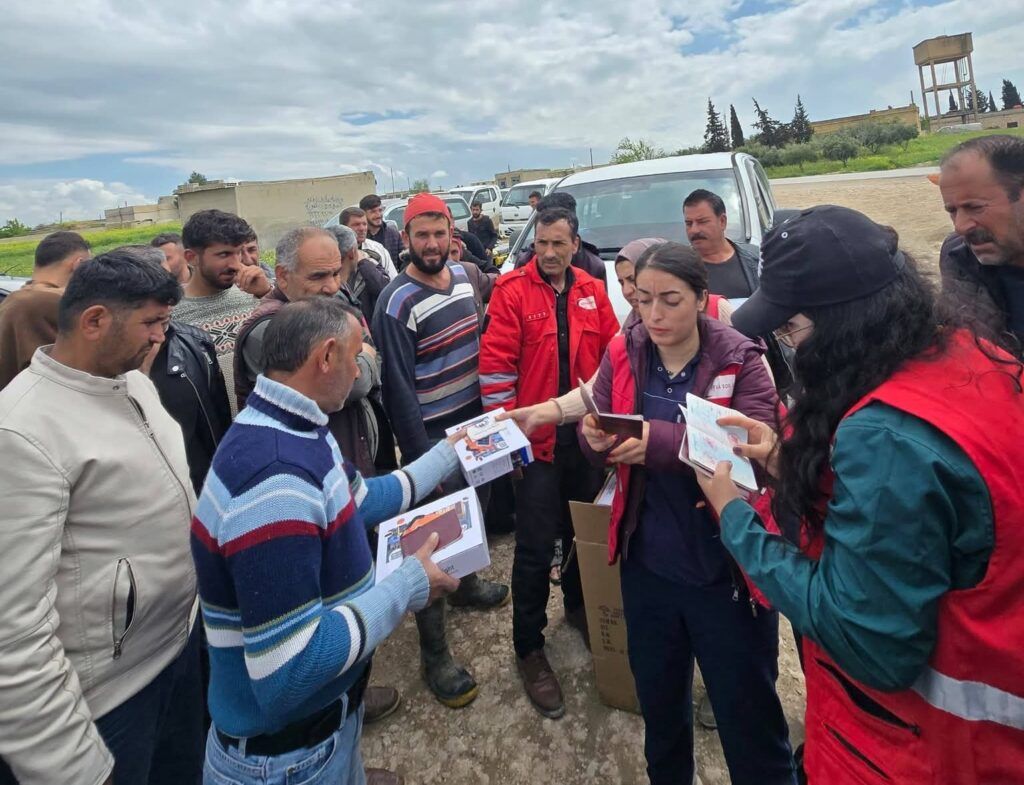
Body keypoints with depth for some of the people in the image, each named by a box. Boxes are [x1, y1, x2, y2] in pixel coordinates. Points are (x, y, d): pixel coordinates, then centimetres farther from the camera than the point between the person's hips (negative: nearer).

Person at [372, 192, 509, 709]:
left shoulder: (463, 275, 3)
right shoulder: (397, 303, -18)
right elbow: (399, 389, -18)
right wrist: (423, 458, -16)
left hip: (476, 422, 7)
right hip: (432, 438, -7)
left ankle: (463, 582, 52)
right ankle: (434, 654, 18)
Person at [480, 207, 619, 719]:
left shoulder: (592, 292, 6)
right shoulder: (512, 291, -8)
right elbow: (495, 364, -10)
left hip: (587, 438, 5)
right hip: (537, 440, -4)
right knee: (536, 548, 1)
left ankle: (579, 607, 45)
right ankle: (529, 649, 18)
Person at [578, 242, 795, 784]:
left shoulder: (740, 360, -12)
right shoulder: (622, 355, -1)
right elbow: (597, 439, 0)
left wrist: (659, 440, -37)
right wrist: (596, 438, -24)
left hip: (725, 568, -4)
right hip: (647, 565, 4)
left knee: (747, 711, 15)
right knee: (658, 699, 25)